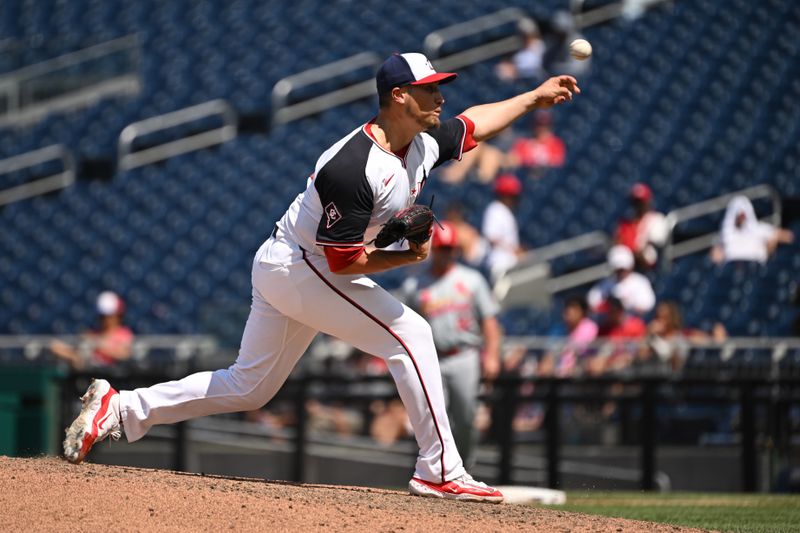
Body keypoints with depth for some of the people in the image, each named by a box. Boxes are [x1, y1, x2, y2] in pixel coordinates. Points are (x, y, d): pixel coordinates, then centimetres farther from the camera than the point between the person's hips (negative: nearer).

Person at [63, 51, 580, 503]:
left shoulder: (423, 144, -1)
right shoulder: (351, 167, -28)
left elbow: (474, 124, 21)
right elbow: (343, 261, -26)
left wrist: (533, 98, 18)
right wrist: (409, 256, -19)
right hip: (299, 266, -10)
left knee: (248, 388, 13)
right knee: (409, 332, -15)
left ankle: (120, 409, 16)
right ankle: (440, 471, -12)